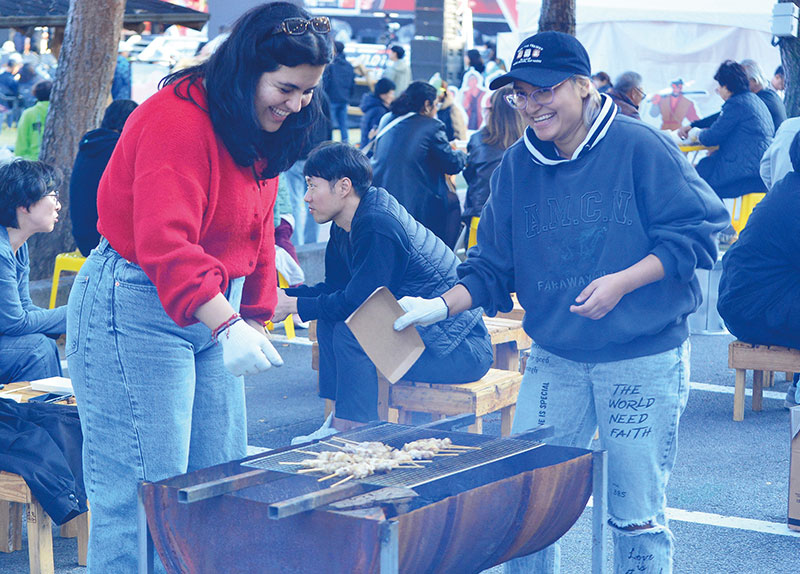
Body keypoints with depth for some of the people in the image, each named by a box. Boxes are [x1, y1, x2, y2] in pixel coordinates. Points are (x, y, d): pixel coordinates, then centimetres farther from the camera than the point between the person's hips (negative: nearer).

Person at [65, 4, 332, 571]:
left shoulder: (262, 133, 10)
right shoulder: (179, 120, -20)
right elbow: (164, 242, -30)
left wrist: (255, 316, 8)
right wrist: (227, 326, -39)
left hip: (214, 313, 10)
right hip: (135, 312, -10)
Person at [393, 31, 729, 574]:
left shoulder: (640, 147, -10)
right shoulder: (518, 165, 4)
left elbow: (697, 232, -11)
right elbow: (493, 268, 8)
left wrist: (622, 282, -21)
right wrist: (440, 306, -9)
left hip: (644, 359, -4)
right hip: (554, 359, 5)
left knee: (636, 513, 4)